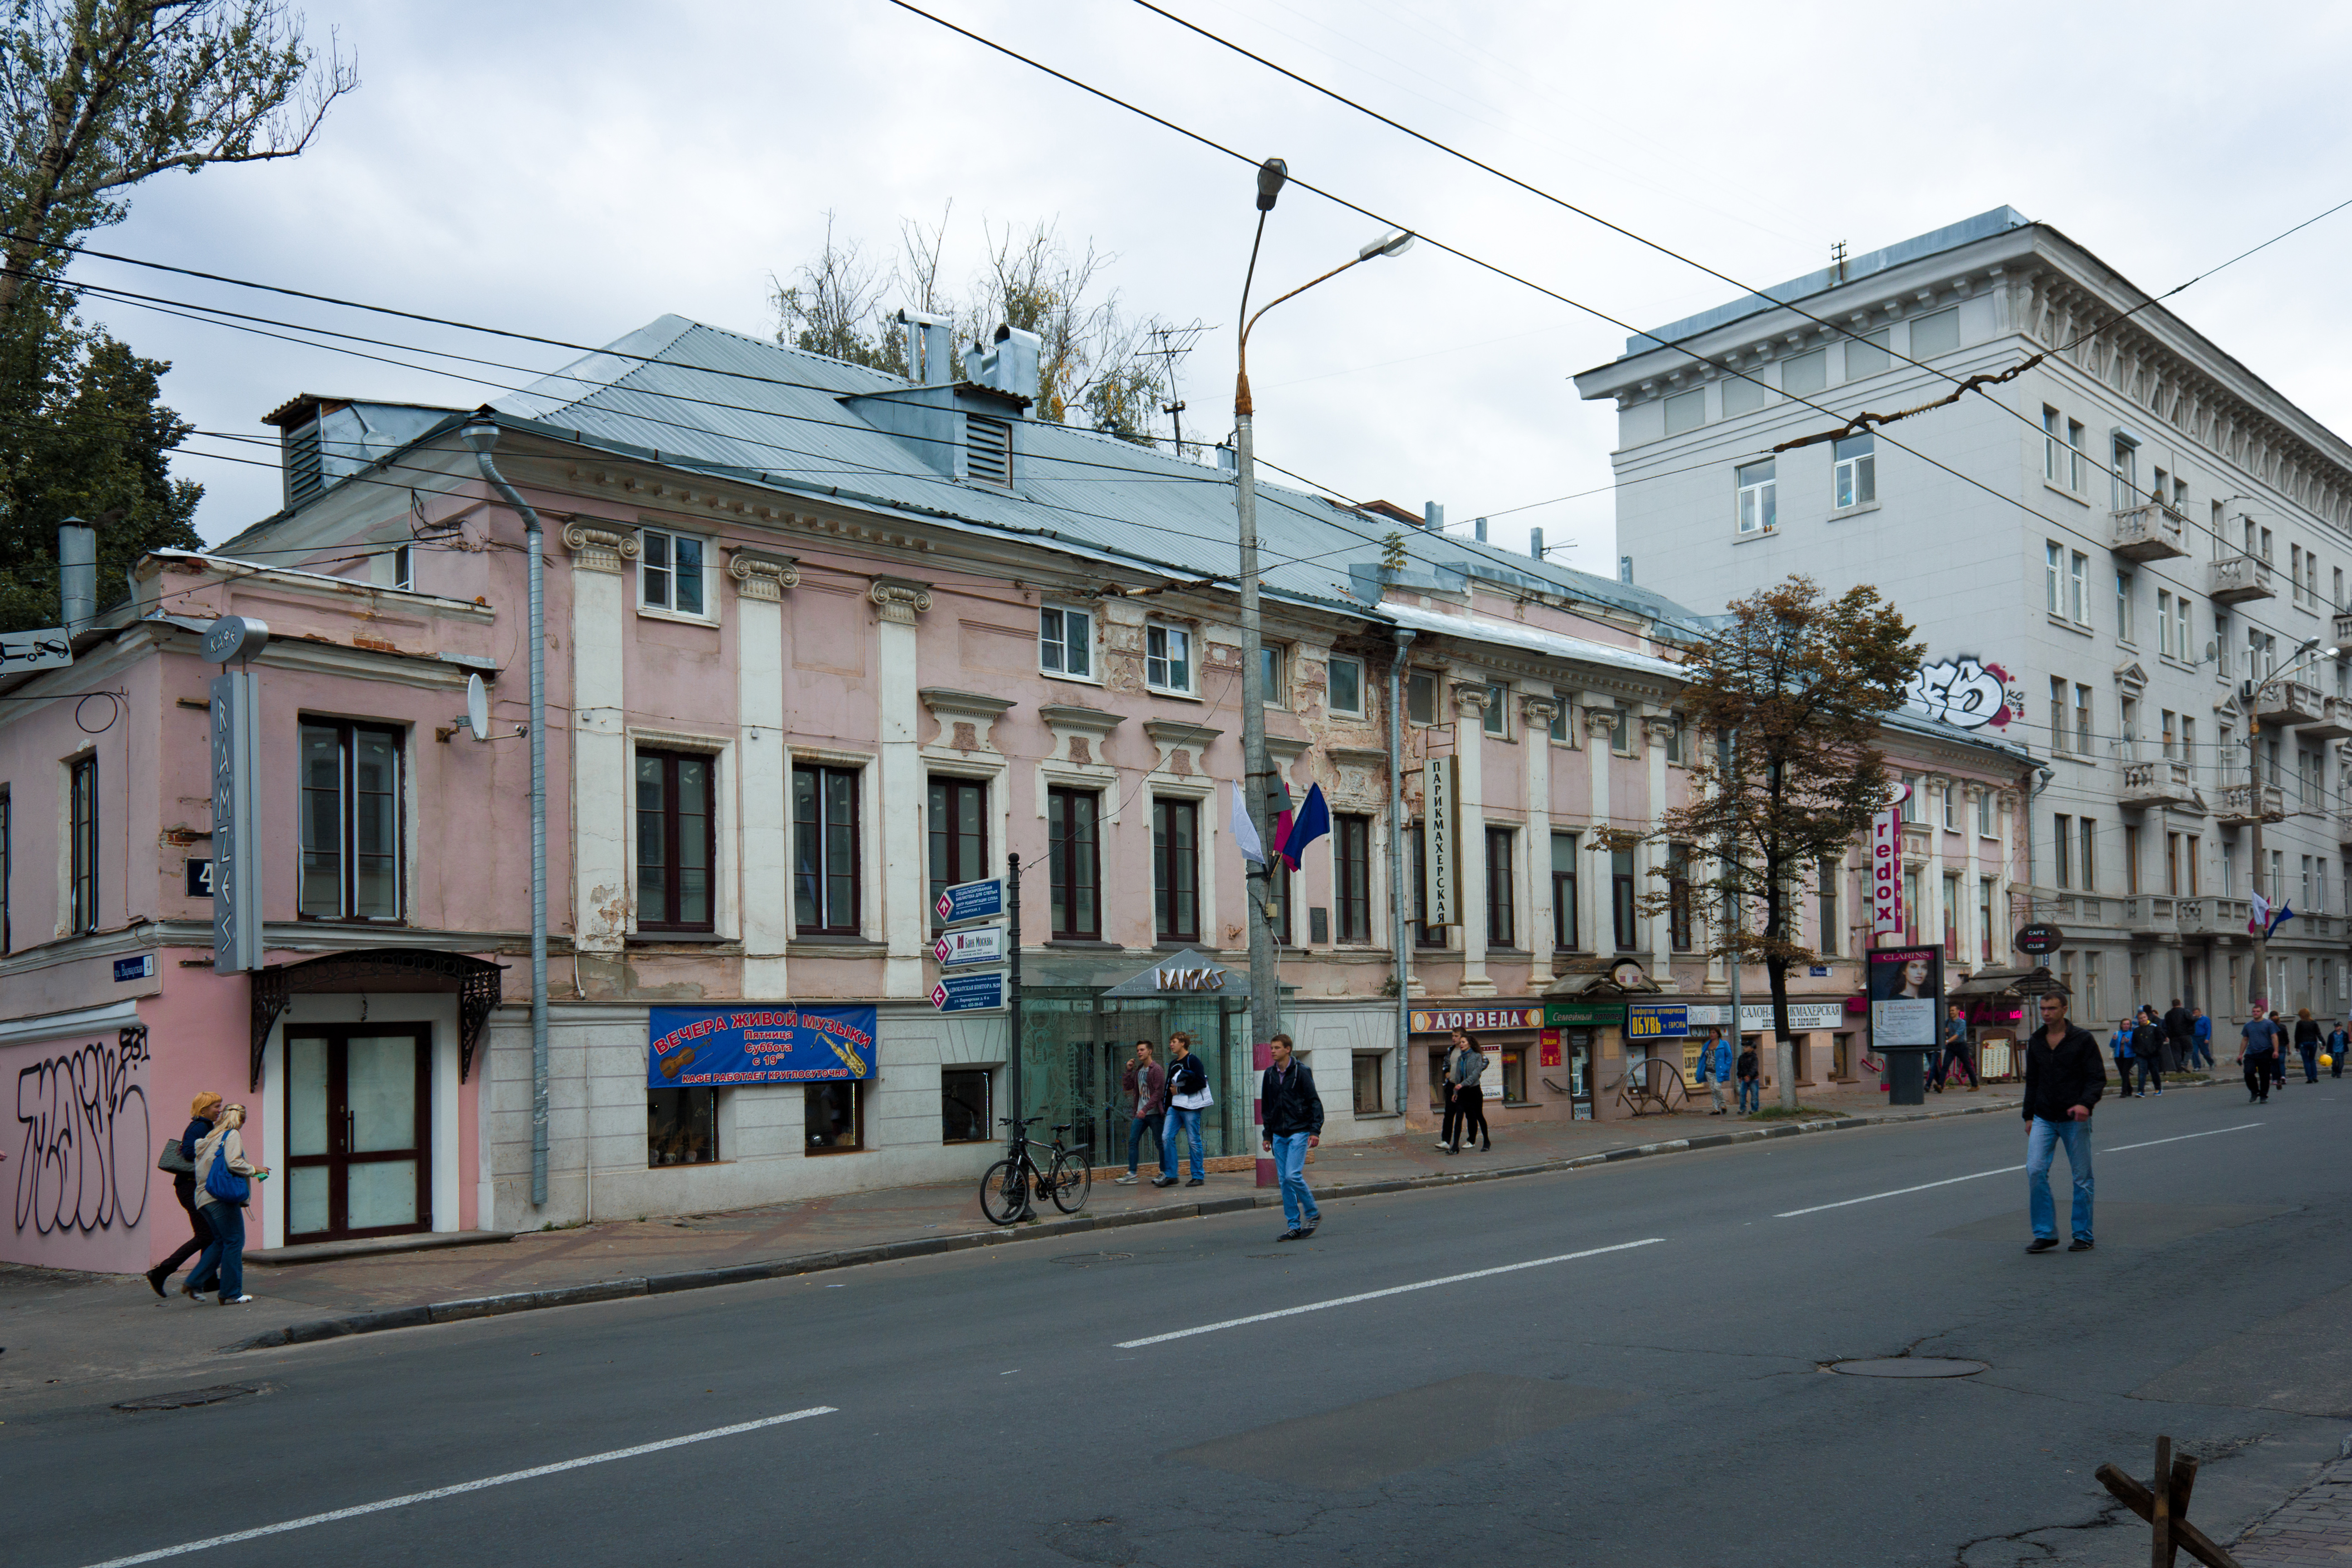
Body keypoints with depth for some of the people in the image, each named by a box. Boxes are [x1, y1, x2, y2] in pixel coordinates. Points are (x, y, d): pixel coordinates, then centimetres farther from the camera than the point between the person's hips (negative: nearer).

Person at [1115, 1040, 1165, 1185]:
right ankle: (1131, 1174, 1)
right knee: (1133, 1141, 0)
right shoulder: (1138, 1070, 14)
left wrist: (1146, 1109, -21)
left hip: (1155, 1113, -7)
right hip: (1140, 1113, 7)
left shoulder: (1157, 1070, -9)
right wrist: (1128, 1071, 5)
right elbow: (1127, 1087, 15)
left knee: (1161, 1143, 2)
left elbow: (1158, 1092, -16)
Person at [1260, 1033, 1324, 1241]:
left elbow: (1314, 1102, -7)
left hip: (1299, 1132, -6)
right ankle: (1294, 1226, 9)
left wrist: (1315, 1130, -14)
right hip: (1279, 1135, 6)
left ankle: (1313, 1214, 4)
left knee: (1293, 1175, -16)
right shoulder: (1270, 1075, 10)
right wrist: (1268, 1135, 16)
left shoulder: (1301, 1072, -7)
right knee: (1284, 1180, 3)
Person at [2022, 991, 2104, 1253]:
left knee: (2082, 1178, 4)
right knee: (2035, 1170, -10)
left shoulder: (2083, 1039, -5)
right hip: (2044, 1119, 4)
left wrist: (2086, 1103, -23)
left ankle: (2083, 1236, 15)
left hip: (2075, 1119, -3)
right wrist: (2029, 1115, 14)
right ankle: (2045, 1233, -1)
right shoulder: (2036, 1041, 9)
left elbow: (2098, 1077, -6)